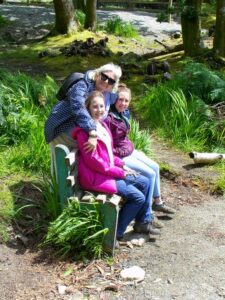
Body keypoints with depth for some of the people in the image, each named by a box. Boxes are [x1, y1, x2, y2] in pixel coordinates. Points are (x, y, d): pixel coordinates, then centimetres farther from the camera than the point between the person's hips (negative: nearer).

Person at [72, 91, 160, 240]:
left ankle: (143, 222, 21)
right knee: (138, 197, -13)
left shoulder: (103, 125, 11)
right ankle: (116, 232, 1)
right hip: (95, 177, -10)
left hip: (110, 171, 10)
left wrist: (122, 165, 2)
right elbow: (93, 161, -21)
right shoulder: (84, 131, -18)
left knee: (144, 182, 8)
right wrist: (120, 172, -16)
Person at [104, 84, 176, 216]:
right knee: (150, 174, -12)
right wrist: (120, 152, -18)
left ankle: (158, 202, 28)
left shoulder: (122, 114, 4)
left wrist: (131, 147, 7)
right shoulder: (109, 118, -25)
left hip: (130, 151, 10)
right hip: (120, 157, -10)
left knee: (155, 167, 13)